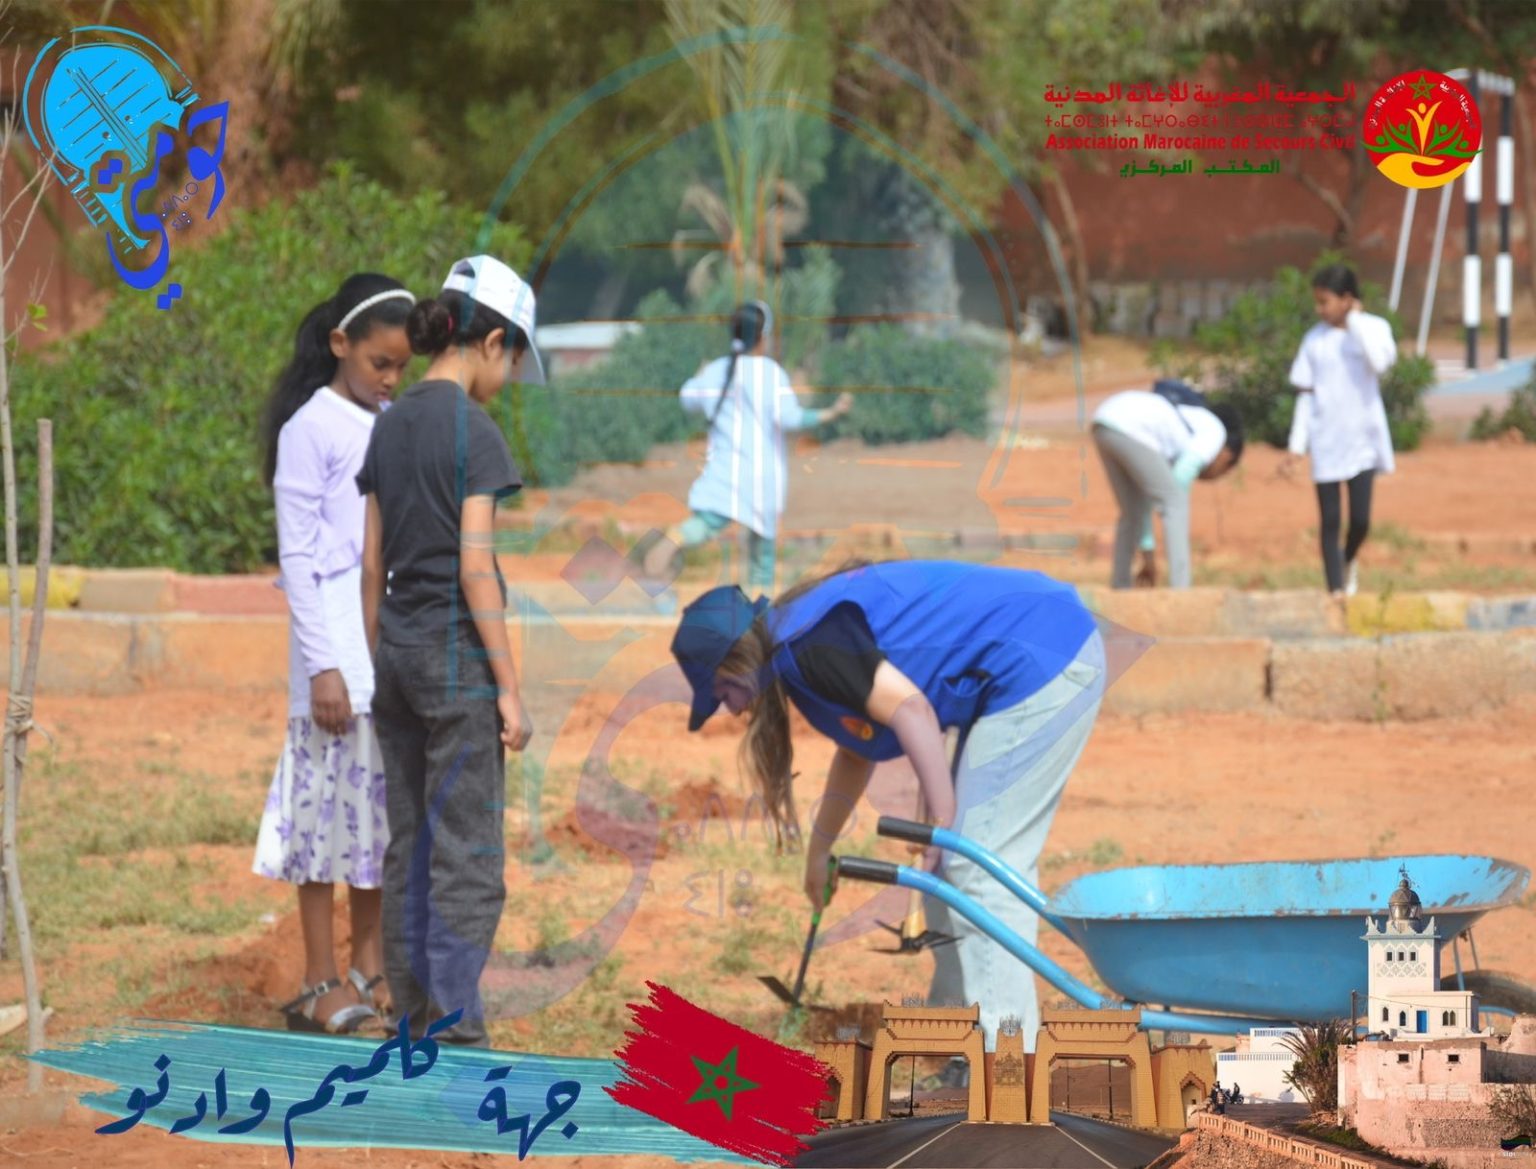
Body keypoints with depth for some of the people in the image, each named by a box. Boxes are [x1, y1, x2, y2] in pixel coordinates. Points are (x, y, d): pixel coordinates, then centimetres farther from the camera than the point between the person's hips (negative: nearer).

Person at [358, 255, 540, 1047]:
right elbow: (475, 567, -17)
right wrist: (508, 687, -13)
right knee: (467, 860, -4)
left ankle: (416, 1028, 15)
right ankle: (458, 1037, -5)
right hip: (457, 653, -8)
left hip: (398, 649, 8)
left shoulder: (391, 426, 9)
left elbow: (372, 565, 12)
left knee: (409, 850, 10)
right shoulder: (472, 432, -13)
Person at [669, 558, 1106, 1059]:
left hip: (1039, 665, -10)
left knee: (977, 868, -10)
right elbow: (856, 748, 31)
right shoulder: (814, 630, 17)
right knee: (957, 866, 14)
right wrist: (819, 850, 40)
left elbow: (909, 708, -23)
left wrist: (944, 826, -18)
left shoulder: (808, 647, -14)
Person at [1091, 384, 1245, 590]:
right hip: (1129, 428, -8)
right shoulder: (1214, 431, 14)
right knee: (1176, 504, 1)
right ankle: (1179, 589, -4)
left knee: (1132, 510, 23)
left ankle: (1119, 586, 26)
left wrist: (1148, 554, 33)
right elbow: (1180, 479, 1)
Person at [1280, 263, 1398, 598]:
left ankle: (1348, 560, 27)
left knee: (1360, 518, -4)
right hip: (1326, 442, 2)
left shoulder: (1373, 328, -3)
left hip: (1363, 440, -2)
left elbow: (1380, 361, -25)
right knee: (1330, 520, 1)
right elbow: (1306, 395, 5)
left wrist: (1355, 320, -17)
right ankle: (1336, 589, 8)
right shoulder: (1314, 339, 3)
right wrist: (1297, 447, 1)